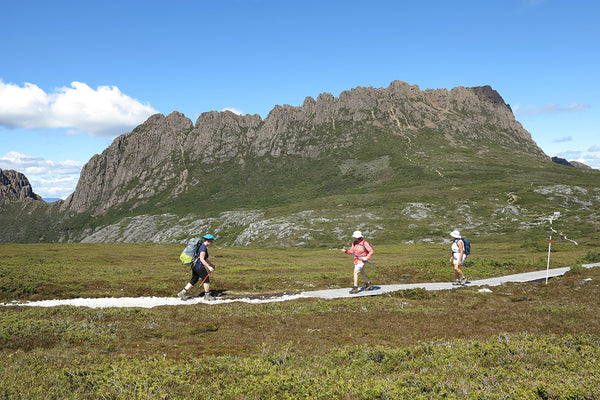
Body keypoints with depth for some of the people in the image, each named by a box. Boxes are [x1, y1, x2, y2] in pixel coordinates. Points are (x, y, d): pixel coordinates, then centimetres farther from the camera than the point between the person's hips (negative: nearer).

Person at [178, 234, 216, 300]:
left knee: (194, 280, 15)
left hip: (194, 265, 10)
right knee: (206, 279, 2)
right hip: (199, 266, -10)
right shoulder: (203, 247, -17)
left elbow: (205, 258, 25)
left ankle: (182, 293, 14)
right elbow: (202, 259, -24)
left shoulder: (201, 246, 15)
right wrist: (209, 267, -22)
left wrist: (212, 265, 28)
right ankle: (207, 295, 12)